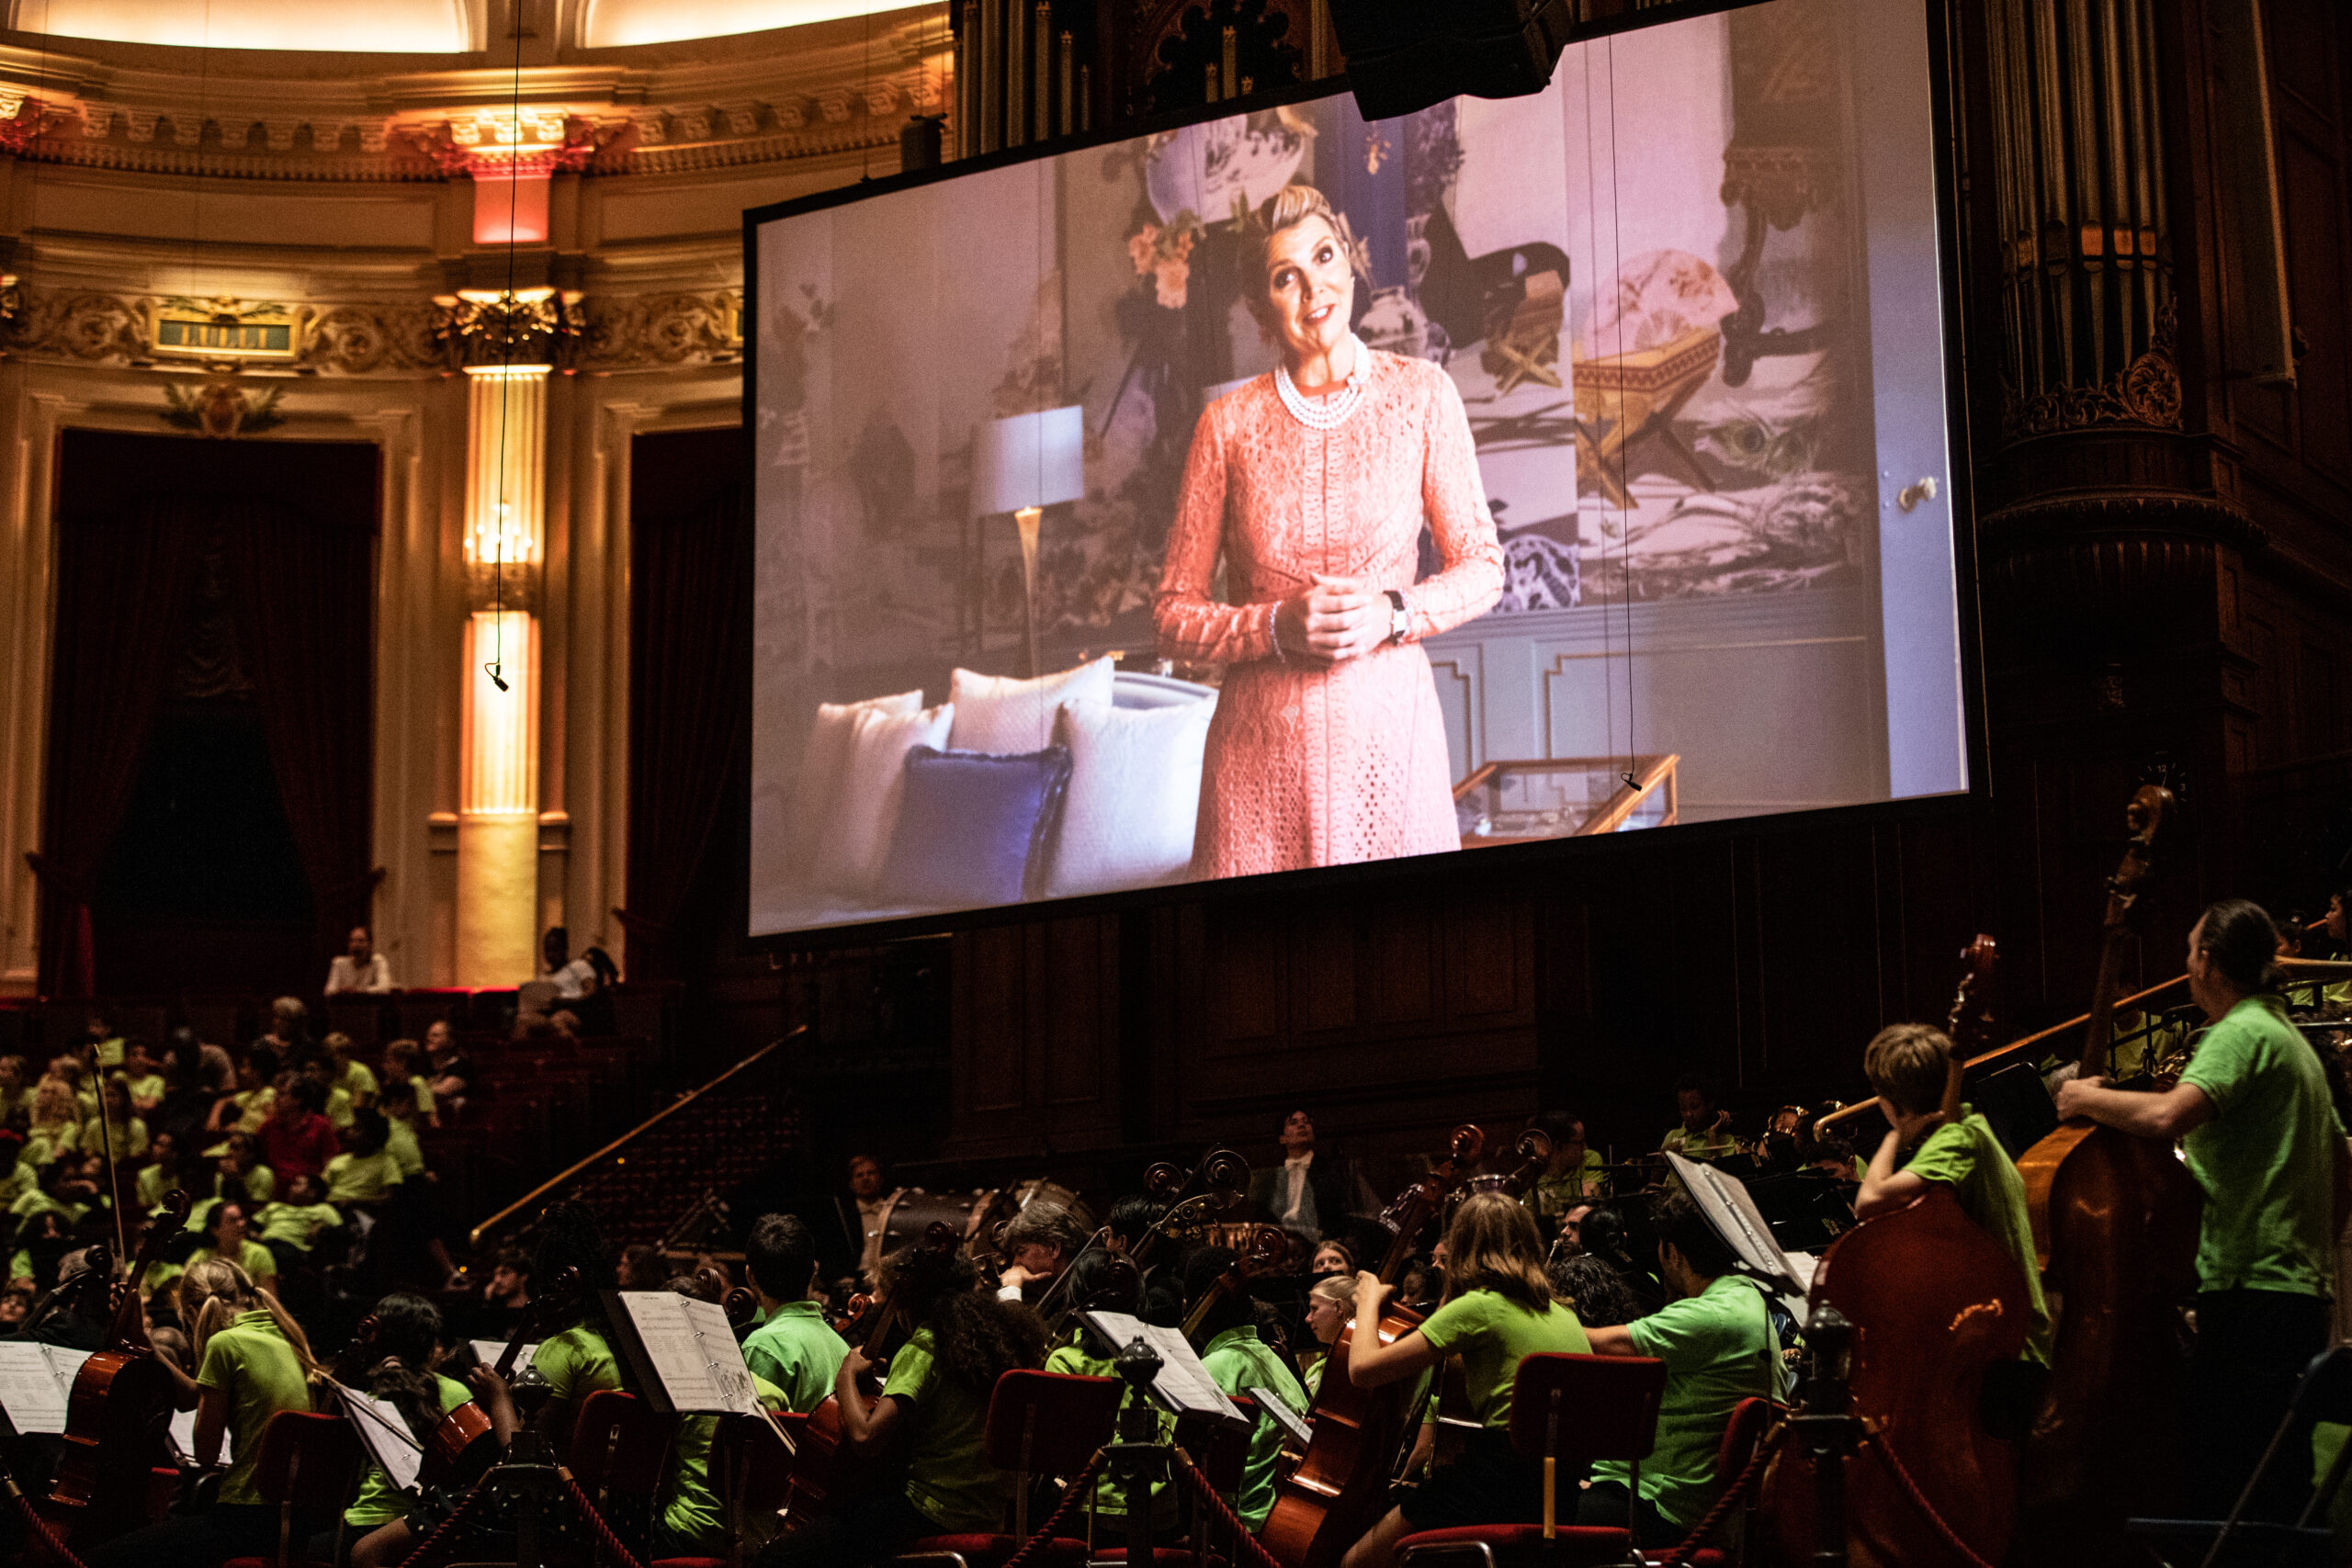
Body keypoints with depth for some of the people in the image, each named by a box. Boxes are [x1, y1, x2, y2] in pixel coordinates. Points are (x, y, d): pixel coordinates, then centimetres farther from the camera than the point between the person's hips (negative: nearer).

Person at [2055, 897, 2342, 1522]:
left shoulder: (2242, 1033, -11)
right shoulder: (2288, 1036, 21)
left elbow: (2168, 1115, -29)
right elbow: (2336, 1153, 29)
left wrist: (2085, 1097, -13)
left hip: (2250, 1293, -10)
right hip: (2302, 1289, 10)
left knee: (2220, 1482, -12)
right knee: (2281, 1483, 13)